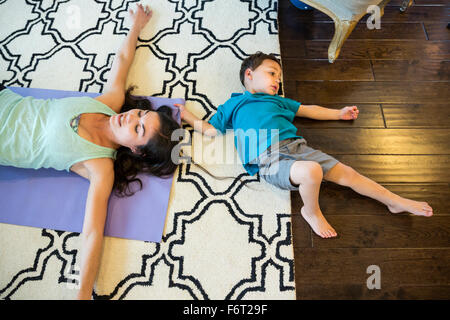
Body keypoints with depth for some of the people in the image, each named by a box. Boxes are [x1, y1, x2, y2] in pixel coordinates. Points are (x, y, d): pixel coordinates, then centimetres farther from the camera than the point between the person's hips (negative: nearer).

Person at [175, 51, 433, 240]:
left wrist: (339, 114, 35)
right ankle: (311, 212, -5)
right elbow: (210, 130, 17)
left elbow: (308, 110, 36)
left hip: (295, 146, 5)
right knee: (311, 171, -34)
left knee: (345, 173, 0)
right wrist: (187, 115, 13)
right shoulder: (233, 105, 19)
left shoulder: (277, 101, 30)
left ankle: (396, 201, 14)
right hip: (269, 160, -5)